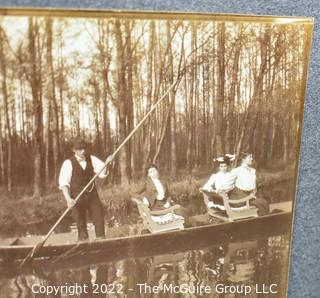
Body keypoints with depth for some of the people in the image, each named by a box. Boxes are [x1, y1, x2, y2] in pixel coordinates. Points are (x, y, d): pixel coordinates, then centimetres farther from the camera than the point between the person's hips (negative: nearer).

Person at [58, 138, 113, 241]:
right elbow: (63, 183, -16)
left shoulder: (92, 159, 4)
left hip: (92, 195, 4)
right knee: (81, 224, 1)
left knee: (99, 218, 5)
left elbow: (102, 173, -2)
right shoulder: (68, 163, -8)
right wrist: (68, 199, -29)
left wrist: (106, 163, -22)